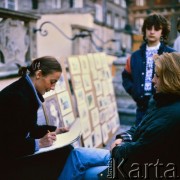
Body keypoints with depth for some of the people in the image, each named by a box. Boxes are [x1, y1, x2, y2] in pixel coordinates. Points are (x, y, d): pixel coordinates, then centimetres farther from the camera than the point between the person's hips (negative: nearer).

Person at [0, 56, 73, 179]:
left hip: (17, 152, 9)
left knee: (67, 150, -5)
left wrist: (53, 130, 4)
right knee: (65, 155, -14)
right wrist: (39, 143, -23)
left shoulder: (28, 91, 3)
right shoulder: (17, 96, -25)